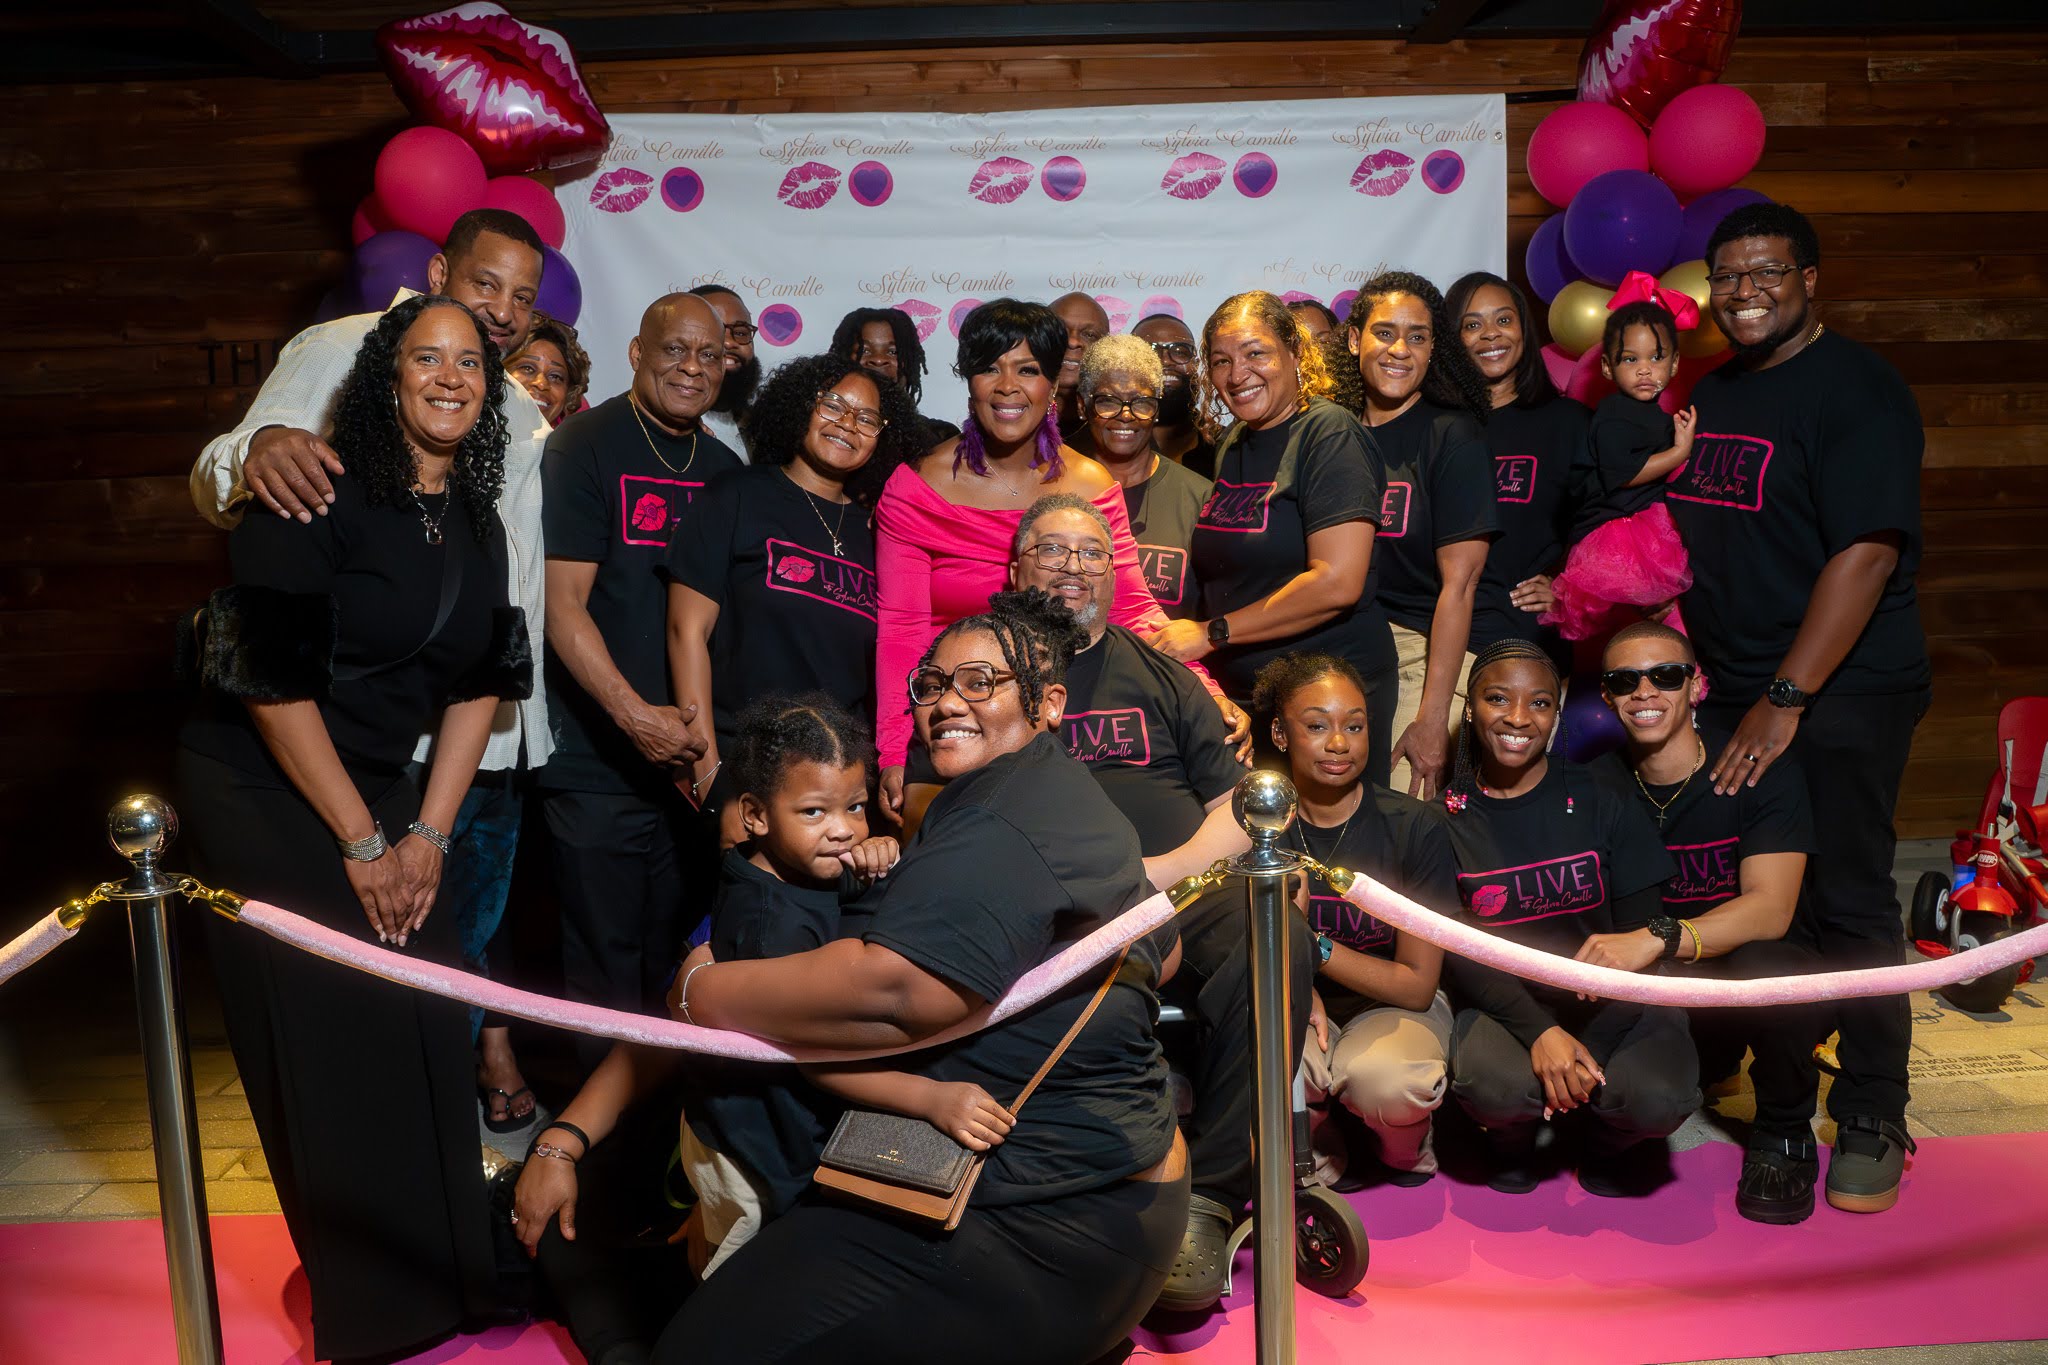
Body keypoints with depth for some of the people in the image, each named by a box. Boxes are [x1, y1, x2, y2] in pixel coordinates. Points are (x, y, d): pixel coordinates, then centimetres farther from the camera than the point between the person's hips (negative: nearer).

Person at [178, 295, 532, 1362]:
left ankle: (443, 1269, 22)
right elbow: (272, 675, -18)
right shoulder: (319, 492, -16)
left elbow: (479, 682, 6)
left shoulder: (476, 522, 4)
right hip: (261, 794, -6)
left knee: (429, 1027, 3)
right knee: (330, 1039, -2)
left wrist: (428, 833, -1)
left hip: (379, 793, 6)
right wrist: (361, 842, -13)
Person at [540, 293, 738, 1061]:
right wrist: (635, 715, -23)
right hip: (600, 765, -5)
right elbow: (563, 605, -13)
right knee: (607, 968, 2)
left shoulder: (723, 469, 12)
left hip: (694, 760, 6)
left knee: (678, 965, 14)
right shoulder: (585, 447, -6)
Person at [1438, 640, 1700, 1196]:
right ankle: (1514, 1138, 6)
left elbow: (1642, 936, -3)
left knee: (1660, 1097, -30)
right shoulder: (1446, 817, 0)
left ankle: (1608, 1145, 10)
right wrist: (1539, 1031, -23)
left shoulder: (1601, 802, 1)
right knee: (1491, 1085, -34)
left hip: (1608, 1002, 1)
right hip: (1503, 1006, -1)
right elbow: (1458, 955, -5)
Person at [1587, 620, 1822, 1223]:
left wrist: (1657, 939, -39)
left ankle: (1783, 1134, -6)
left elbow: (1770, 909, -22)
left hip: (1746, 984, -2)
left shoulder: (1761, 772, -11)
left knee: (1769, 966, -37)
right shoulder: (1595, 785, -2)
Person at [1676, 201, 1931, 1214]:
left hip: (1839, 691, -6)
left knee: (1847, 901, -1)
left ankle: (1871, 1122, 13)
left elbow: (1866, 552, -19)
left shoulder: (1855, 389, -10)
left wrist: (1786, 700, -23)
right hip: (1728, 689, 7)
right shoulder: (1711, 393, 13)